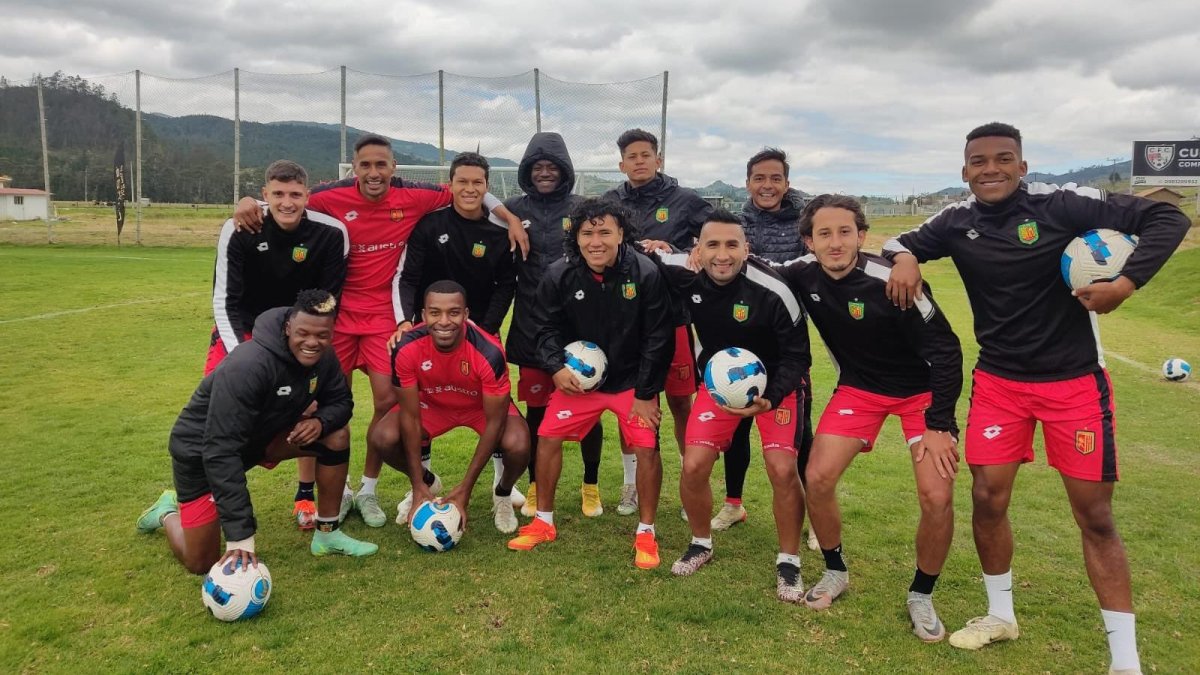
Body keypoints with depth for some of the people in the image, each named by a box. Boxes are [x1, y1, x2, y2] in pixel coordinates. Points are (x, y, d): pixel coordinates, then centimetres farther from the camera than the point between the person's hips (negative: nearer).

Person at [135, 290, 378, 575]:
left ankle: (327, 534, 1)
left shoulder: (322, 358, -16)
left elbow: (341, 401, 0)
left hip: (263, 435, 6)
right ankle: (169, 511, 28)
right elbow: (220, 451, -38)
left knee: (336, 435, -14)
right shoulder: (247, 367, -37)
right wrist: (240, 533, -41)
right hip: (201, 451, -6)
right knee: (201, 563, -4)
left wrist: (320, 421, -26)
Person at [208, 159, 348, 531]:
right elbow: (224, 300, -16)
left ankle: (306, 495, 13)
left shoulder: (331, 232, -19)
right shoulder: (238, 231, -21)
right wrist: (238, 352, -26)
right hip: (242, 329, -1)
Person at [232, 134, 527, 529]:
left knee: (388, 401, -4)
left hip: (384, 316, 0)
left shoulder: (413, 198, -8)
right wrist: (248, 203, -20)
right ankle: (340, 492, 26)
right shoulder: (334, 198, -10)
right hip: (339, 313, 0)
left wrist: (511, 219, 0)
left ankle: (368, 492, 18)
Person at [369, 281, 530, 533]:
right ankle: (427, 482, 13)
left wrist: (465, 488, -24)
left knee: (517, 445, -31)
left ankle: (503, 495, 6)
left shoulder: (489, 352, -36)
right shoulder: (407, 349, -30)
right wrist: (419, 486, -19)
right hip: (432, 403, 2)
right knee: (383, 438, -22)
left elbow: (494, 423, -26)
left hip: (483, 405, -2)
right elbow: (410, 416, -19)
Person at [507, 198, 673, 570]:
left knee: (646, 447, -12)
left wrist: (646, 393, -12)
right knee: (548, 437, -1)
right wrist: (556, 368, -20)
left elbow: (657, 338, -14)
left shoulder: (646, 273, -20)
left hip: (632, 380, -2)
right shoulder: (559, 275, -13)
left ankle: (646, 533, 10)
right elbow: (547, 327, -2)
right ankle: (543, 522, 20)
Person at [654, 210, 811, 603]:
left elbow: (798, 355, -19)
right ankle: (701, 544, 21)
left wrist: (771, 399, -31)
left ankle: (789, 562, 8)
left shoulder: (772, 292, -28)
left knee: (783, 470, -15)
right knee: (693, 466, -6)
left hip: (774, 383, -3)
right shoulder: (686, 276, -17)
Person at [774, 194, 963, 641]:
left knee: (937, 497, -15)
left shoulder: (891, 282, -28)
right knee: (817, 479, -8)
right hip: (858, 387, 4)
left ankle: (921, 596, 11)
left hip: (920, 391, -3)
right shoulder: (804, 275, -14)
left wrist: (938, 424, -22)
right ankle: (836, 572, 18)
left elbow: (945, 349, -21)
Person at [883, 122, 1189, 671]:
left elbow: (1167, 219, -11)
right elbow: (901, 243, 11)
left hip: (1074, 381, -3)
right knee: (987, 498, 3)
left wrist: (1126, 283, -25)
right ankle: (1001, 616, 28)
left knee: (1095, 517, 3)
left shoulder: (1063, 204, -15)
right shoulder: (957, 222, -4)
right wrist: (904, 259, -12)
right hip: (998, 380, 3)